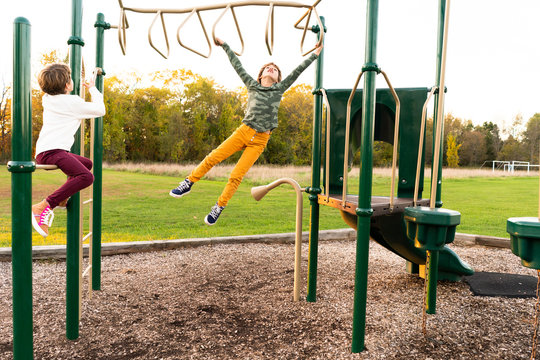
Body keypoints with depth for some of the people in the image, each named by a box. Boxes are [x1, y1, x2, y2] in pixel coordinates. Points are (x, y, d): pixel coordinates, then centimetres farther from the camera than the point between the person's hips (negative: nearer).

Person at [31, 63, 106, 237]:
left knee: (87, 163, 27)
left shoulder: (47, 99, 19)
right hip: (51, 151, -10)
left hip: (45, 151, 10)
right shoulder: (72, 102, -5)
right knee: (86, 177, -30)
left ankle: (62, 199, 22)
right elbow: (100, 110, 4)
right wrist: (93, 89, 17)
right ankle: (43, 207, -31)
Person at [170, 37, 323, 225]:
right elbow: (237, 65, 16)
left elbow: (297, 71, 12)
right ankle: (188, 183, 11)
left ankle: (218, 208, 10)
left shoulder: (279, 89, 11)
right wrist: (224, 45, 19)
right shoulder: (252, 85, 13)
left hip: (260, 140, -1)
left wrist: (314, 55, 14)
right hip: (243, 131, 1)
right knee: (212, 158, -7)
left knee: (236, 176, -4)